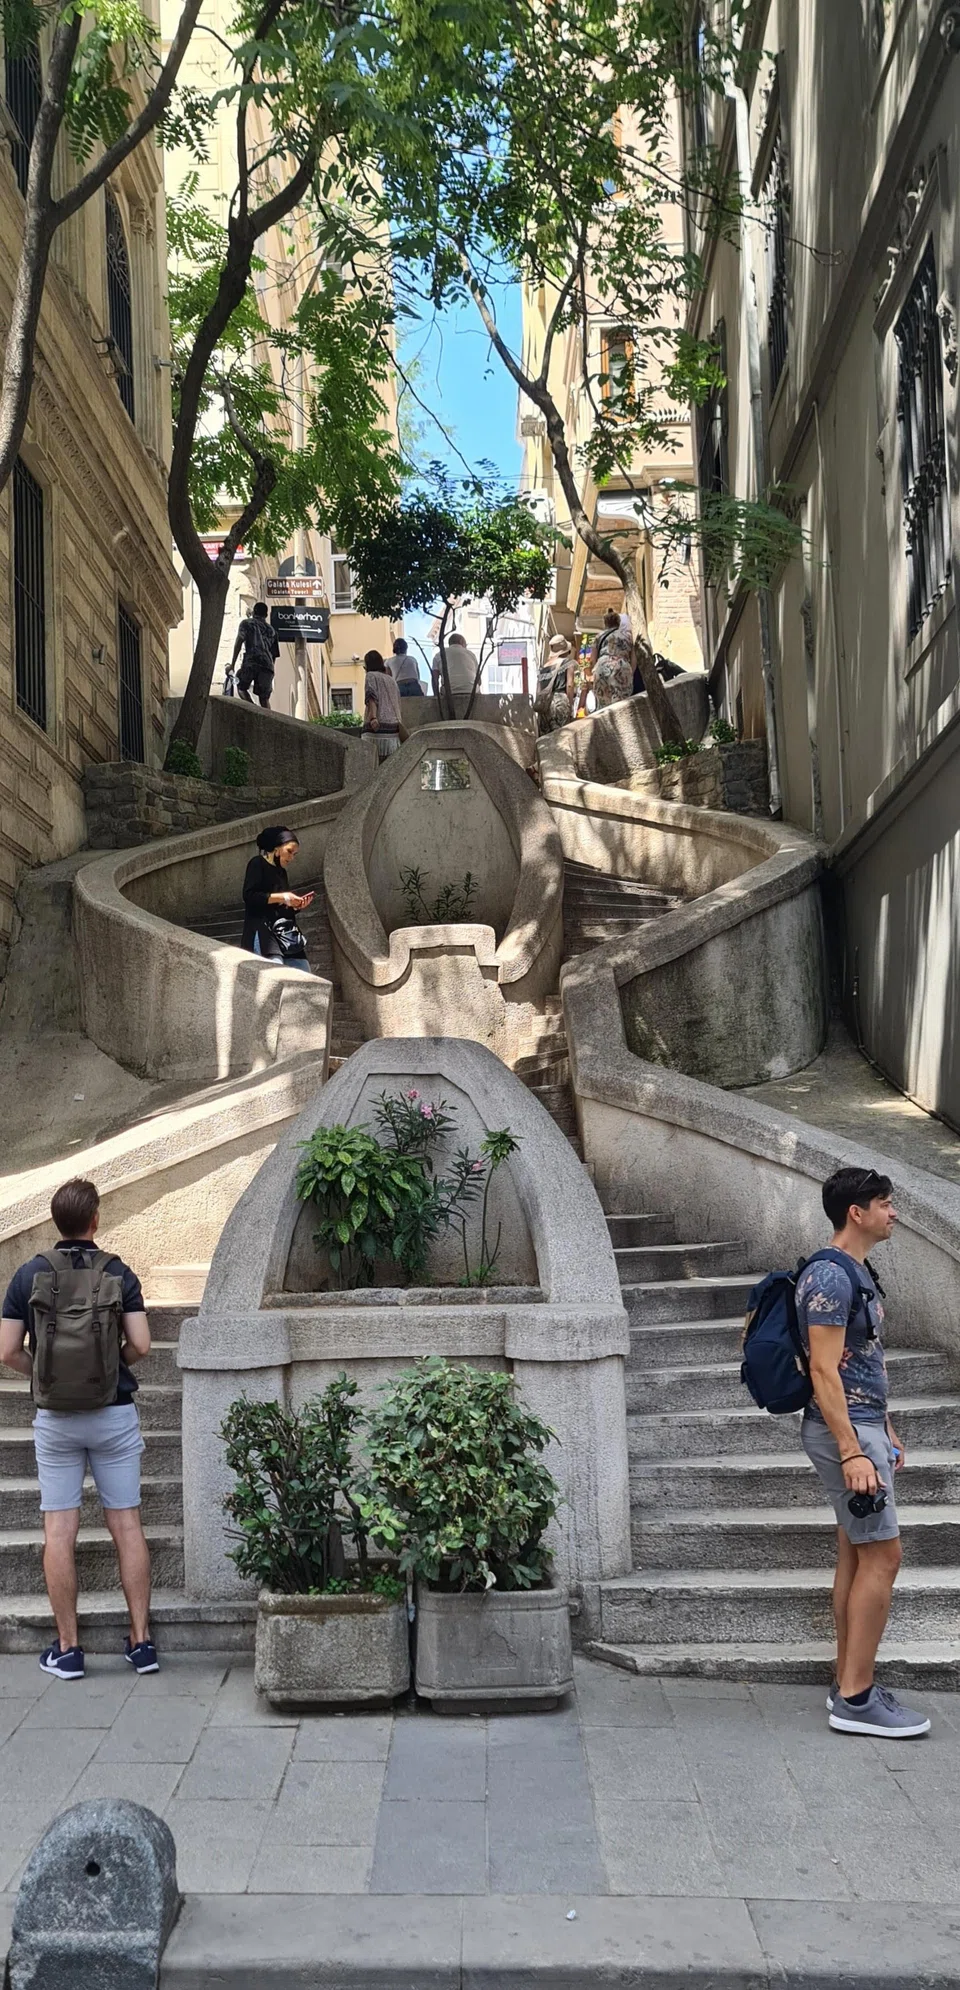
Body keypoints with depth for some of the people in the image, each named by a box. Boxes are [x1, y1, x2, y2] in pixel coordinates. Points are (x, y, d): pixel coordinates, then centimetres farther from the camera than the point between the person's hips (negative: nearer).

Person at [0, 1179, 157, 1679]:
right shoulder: (118, 1274, -4)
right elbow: (140, 1344, -8)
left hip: (54, 1418, 0)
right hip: (115, 1414, 0)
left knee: (59, 1530, 4)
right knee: (127, 1525, 6)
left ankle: (67, 1648, 7)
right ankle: (141, 1641, 8)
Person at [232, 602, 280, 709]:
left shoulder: (247, 623, 18)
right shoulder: (272, 630, 30)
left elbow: (239, 642, 1)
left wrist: (232, 664, -3)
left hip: (251, 662, -3)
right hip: (268, 665, 3)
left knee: (241, 687, 15)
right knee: (264, 699, 8)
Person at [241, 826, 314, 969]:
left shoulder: (281, 872, 23)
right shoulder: (258, 864, 2)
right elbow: (249, 895, -12)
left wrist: (297, 906, 4)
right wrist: (282, 897, -13)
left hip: (286, 934, 8)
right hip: (263, 932, -8)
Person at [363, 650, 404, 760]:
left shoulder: (371, 675, 5)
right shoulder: (392, 680, 24)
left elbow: (372, 697, -12)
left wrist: (373, 717, -25)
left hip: (378, 727, -7)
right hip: (394, 726, 7)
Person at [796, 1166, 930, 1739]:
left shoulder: (859, 1272, 14)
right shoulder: (830, 1275, -17)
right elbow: (824, 1371, -21)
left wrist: (887, 1432, 22)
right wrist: (853, 1452, -24)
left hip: (864, 1425, 10)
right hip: (844, 1430, -10)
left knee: (857, 1555, 11)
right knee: (882, 1554, -9)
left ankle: (849, 1684, 18)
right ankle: (856, 1699, -4)